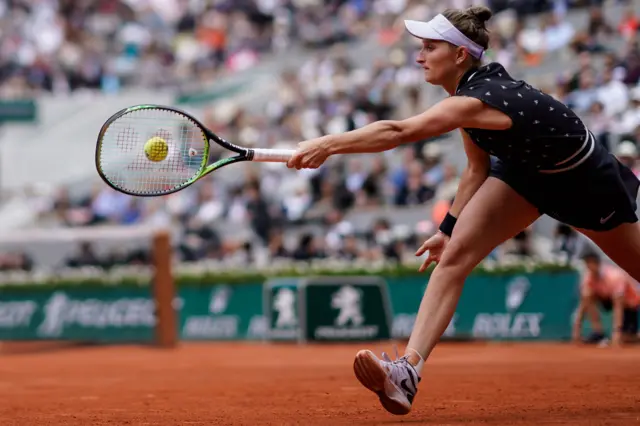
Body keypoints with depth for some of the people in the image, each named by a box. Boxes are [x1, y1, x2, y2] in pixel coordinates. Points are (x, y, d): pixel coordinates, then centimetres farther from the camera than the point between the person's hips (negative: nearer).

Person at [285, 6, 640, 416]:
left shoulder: (479, 101, -37)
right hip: (526, 169, 7)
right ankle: (409, 371, -20)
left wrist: (328, 144, -53)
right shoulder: (473, 88, -10)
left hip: (585, 179, -7)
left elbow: (396, 132, -48)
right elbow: (478, 169, 2)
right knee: (454, 255, -12)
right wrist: (449, 228, 2)